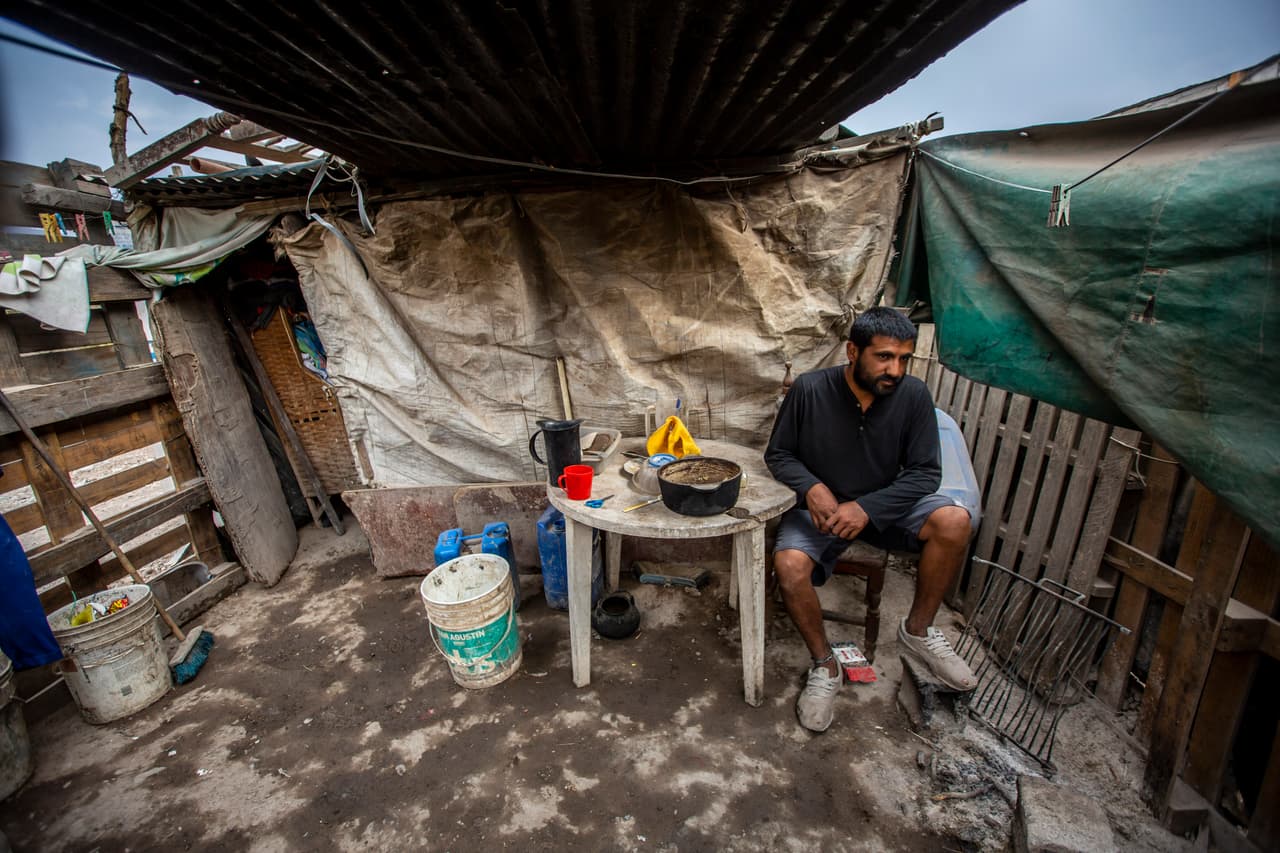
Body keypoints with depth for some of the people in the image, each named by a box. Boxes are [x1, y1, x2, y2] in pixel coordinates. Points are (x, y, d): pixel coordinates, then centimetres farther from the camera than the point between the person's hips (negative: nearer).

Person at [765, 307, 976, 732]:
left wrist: (867, 508, -24)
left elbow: (925, 472, -9)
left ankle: (917, 631, -1)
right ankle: (824, 665, -1)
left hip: (884, 506, 2)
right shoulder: (810, 390, -16)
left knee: (955, 521, -24)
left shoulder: (913, 395, -11)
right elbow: (778, 454, -6)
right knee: (789, 565, -29)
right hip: (820, 507, -2)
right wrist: (811, 487, -26)